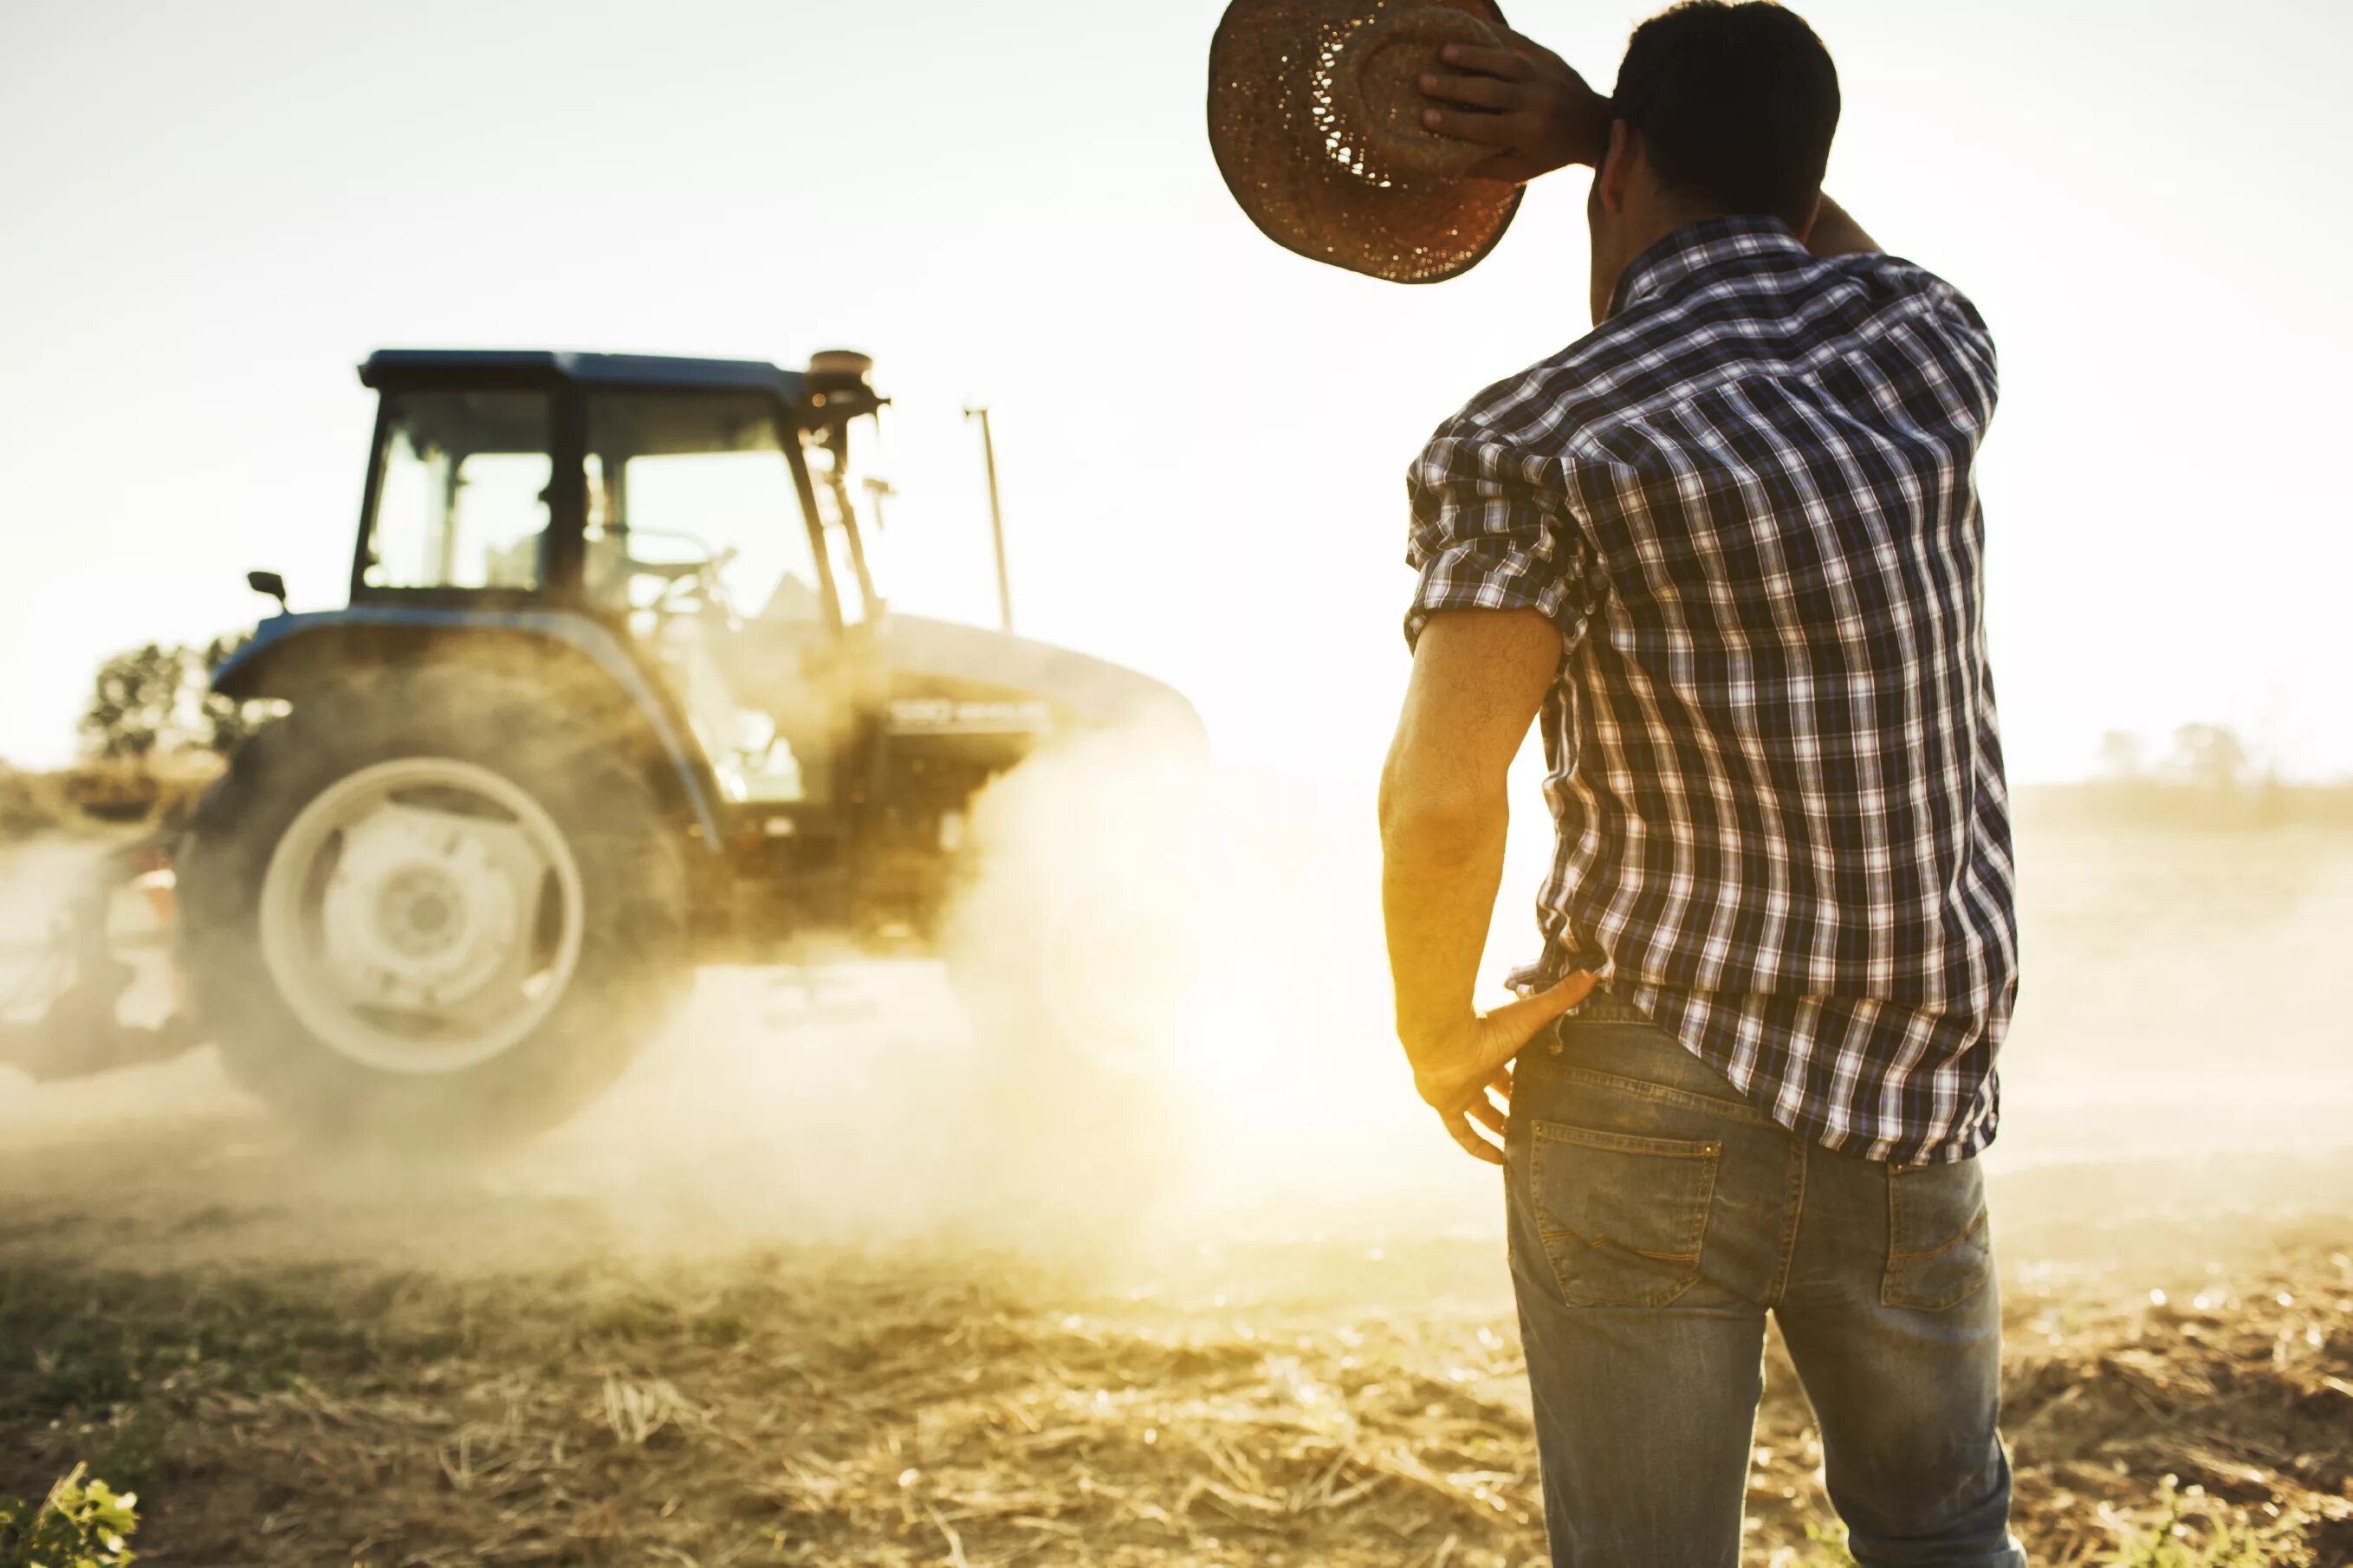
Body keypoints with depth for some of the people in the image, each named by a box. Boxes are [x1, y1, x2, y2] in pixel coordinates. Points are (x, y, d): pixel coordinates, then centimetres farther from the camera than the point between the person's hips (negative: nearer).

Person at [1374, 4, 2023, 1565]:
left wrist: (1437, 1034, -5)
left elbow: (1442, 797, -22)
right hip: (1913, 1104, 4)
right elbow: (1820, 235, 27)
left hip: (1647, 1102, -4)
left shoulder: (1530, 442, -11)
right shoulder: (1929, 342, 3)